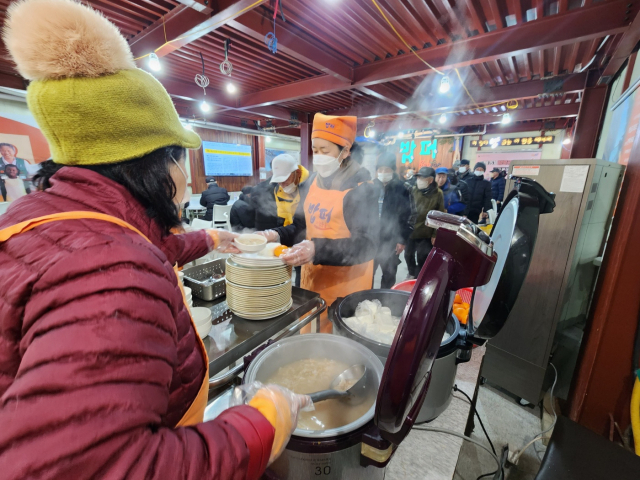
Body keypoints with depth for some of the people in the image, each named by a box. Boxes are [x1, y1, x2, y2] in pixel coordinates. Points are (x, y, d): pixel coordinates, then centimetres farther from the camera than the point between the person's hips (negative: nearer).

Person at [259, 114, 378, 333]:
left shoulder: (362, 189, -14)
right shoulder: (312, 184, 4)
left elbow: (367, 245, -21)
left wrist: (317, 249, -33)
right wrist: (277, 235, -9)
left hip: (346, 287, -5)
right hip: (312, 279, 6)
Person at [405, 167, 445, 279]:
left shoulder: (438, 194, -6)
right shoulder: (413, 190, 0)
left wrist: (435, 234, -6)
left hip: (426, 234, -3)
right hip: (410, 230, 3)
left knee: (422, 259, 2)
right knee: (408, 255, 16)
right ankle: (412, 275, 39)